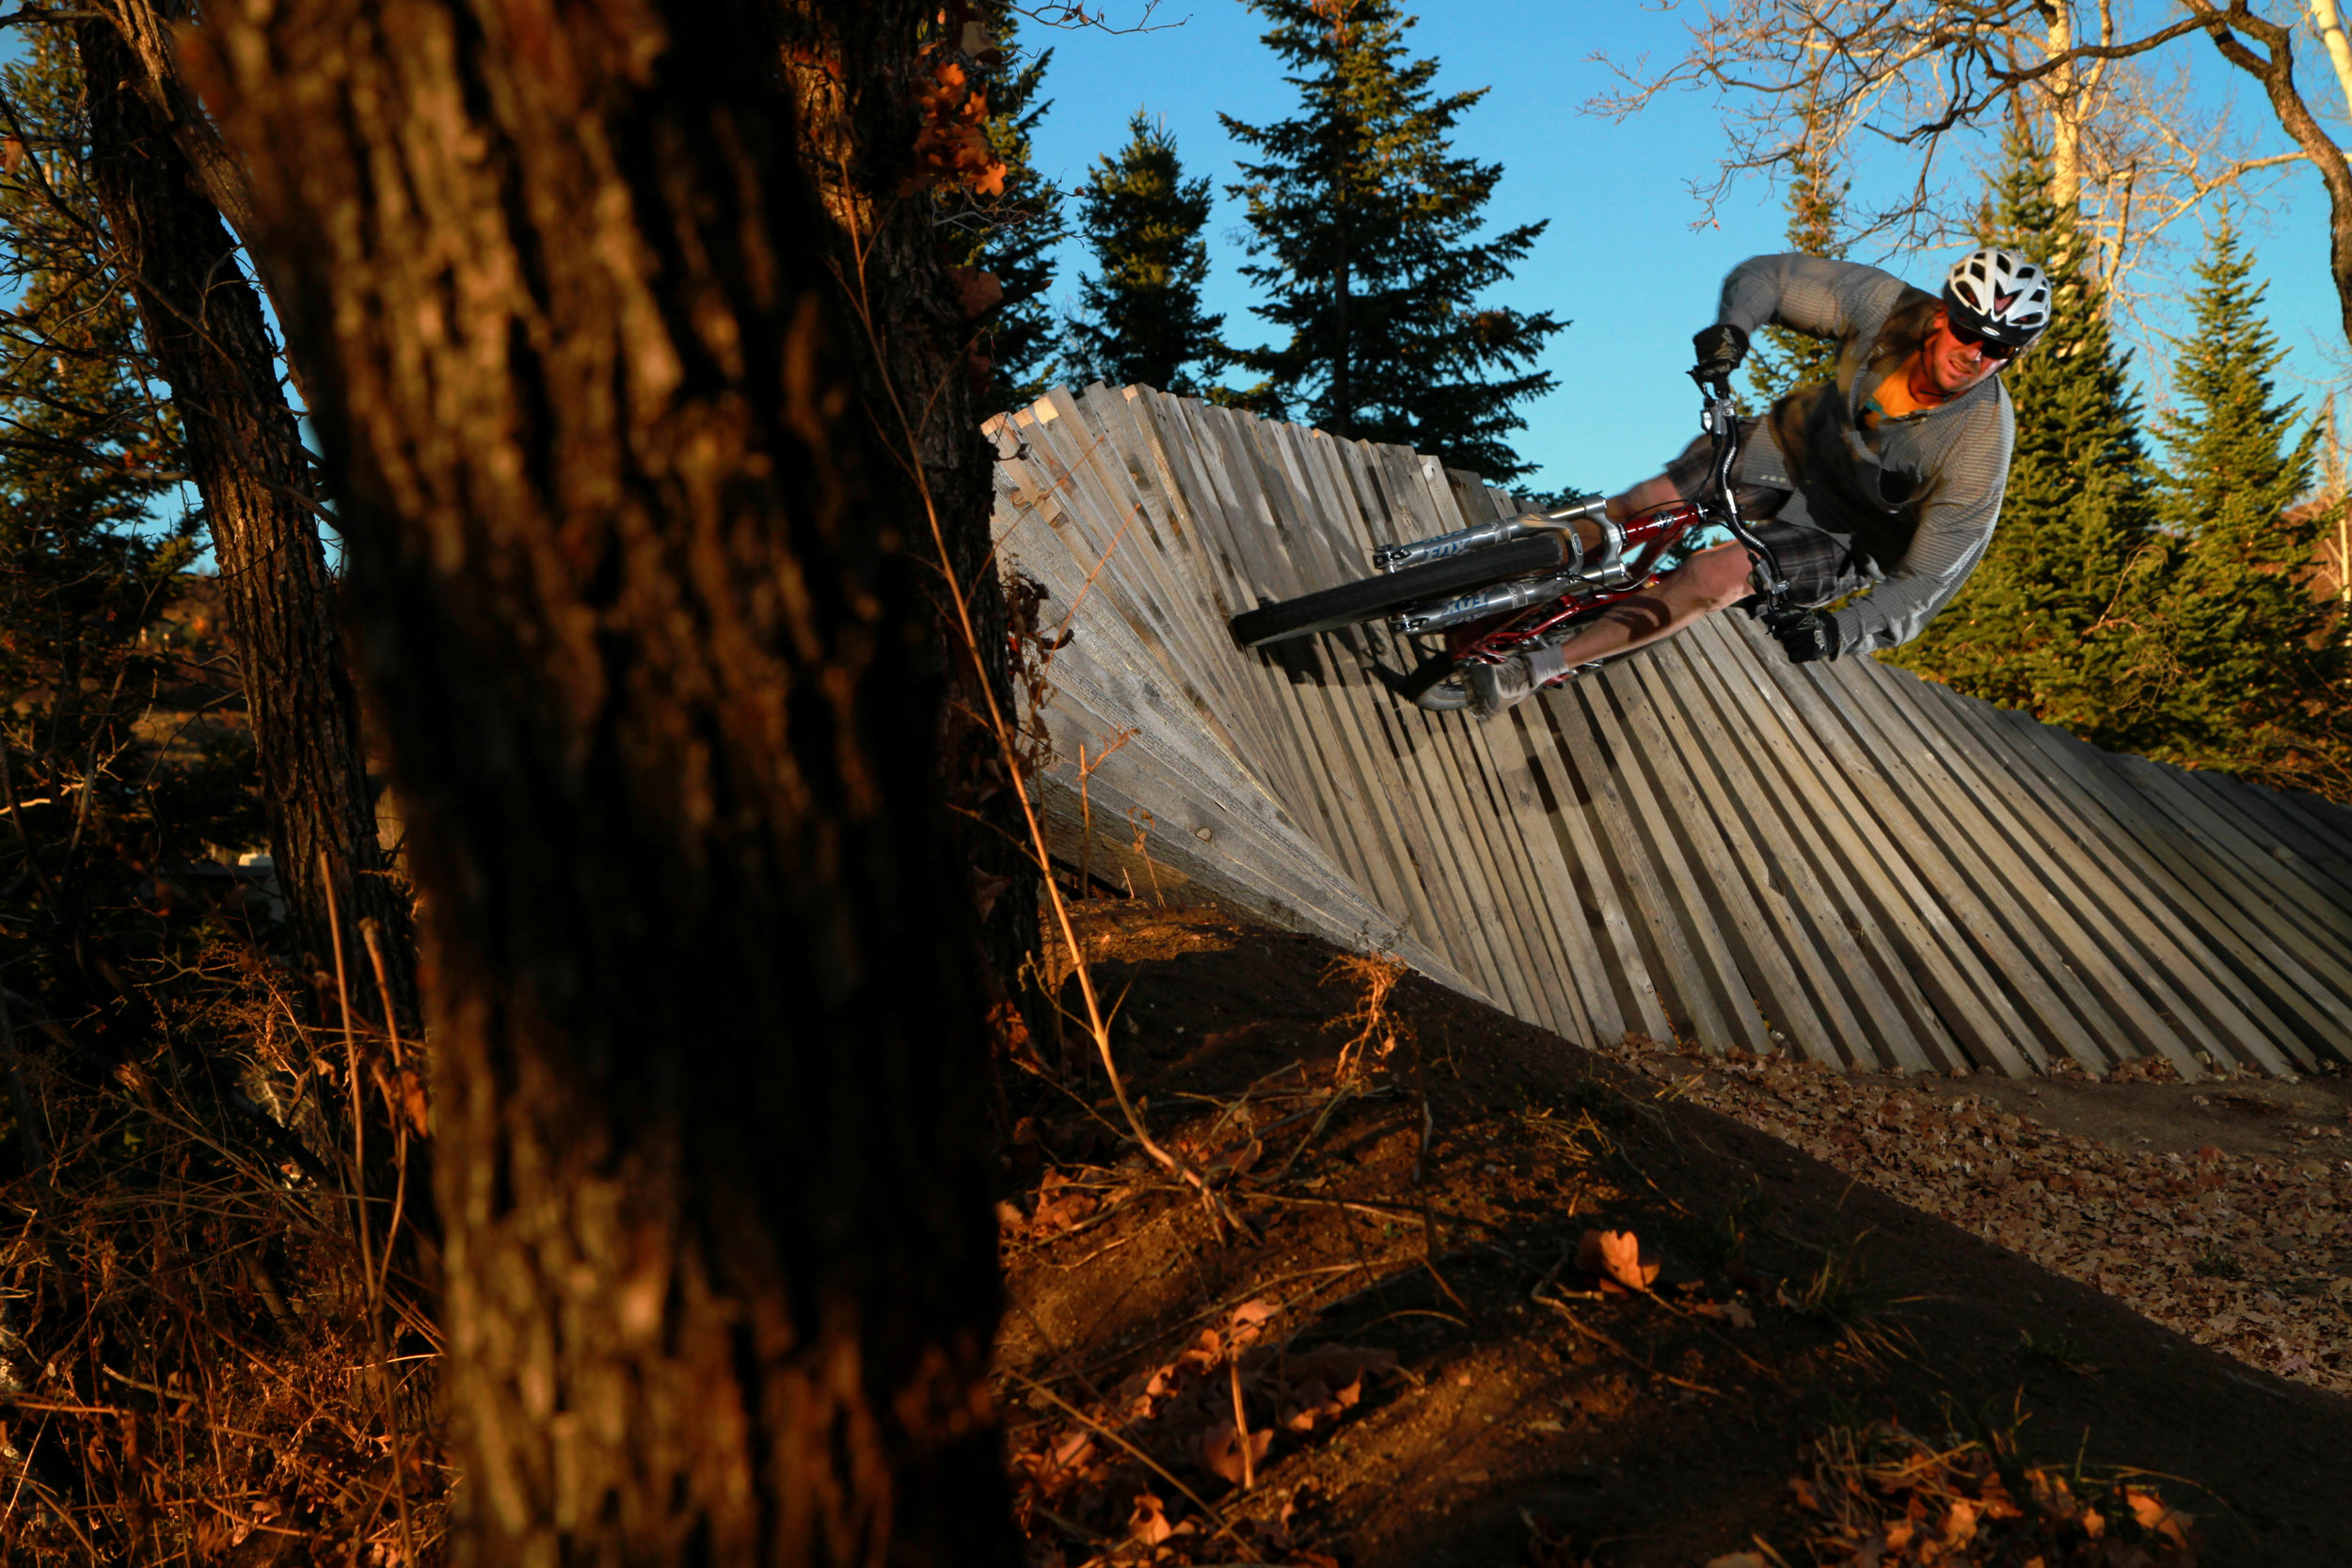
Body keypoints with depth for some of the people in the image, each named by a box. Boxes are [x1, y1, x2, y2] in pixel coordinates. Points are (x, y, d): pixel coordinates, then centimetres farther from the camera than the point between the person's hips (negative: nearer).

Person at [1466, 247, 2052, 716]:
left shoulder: (1981, 448, -29)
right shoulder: (1888, 307, -23)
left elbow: (1923, 582, -26)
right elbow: (1763, 274, -11)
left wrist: (1841, 629, -42)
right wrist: (1733, 326, -33)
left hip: (1846, 533, -4)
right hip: (1794, 443, 4)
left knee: (1713, 577, -26)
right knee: (1638, 508, -14)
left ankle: (1533, 671, -18)